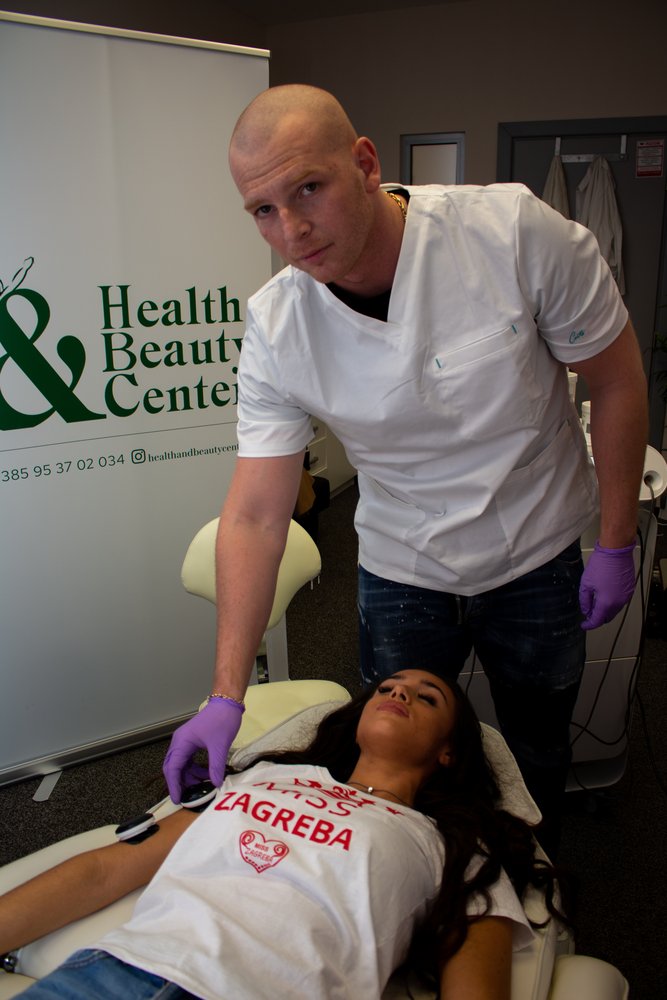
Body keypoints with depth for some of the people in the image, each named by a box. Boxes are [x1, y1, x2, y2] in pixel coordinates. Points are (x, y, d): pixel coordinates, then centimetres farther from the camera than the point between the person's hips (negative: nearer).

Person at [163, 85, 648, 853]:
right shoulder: (274, 328, -17)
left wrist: (616, 545, -7)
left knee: (535, 754, 20)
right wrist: (226, 696, -18)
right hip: (401, 573, 1)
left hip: (539, 562, 0)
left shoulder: (516, 231, -23)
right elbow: (255, 516, -16)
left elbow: (617, 381, -11)